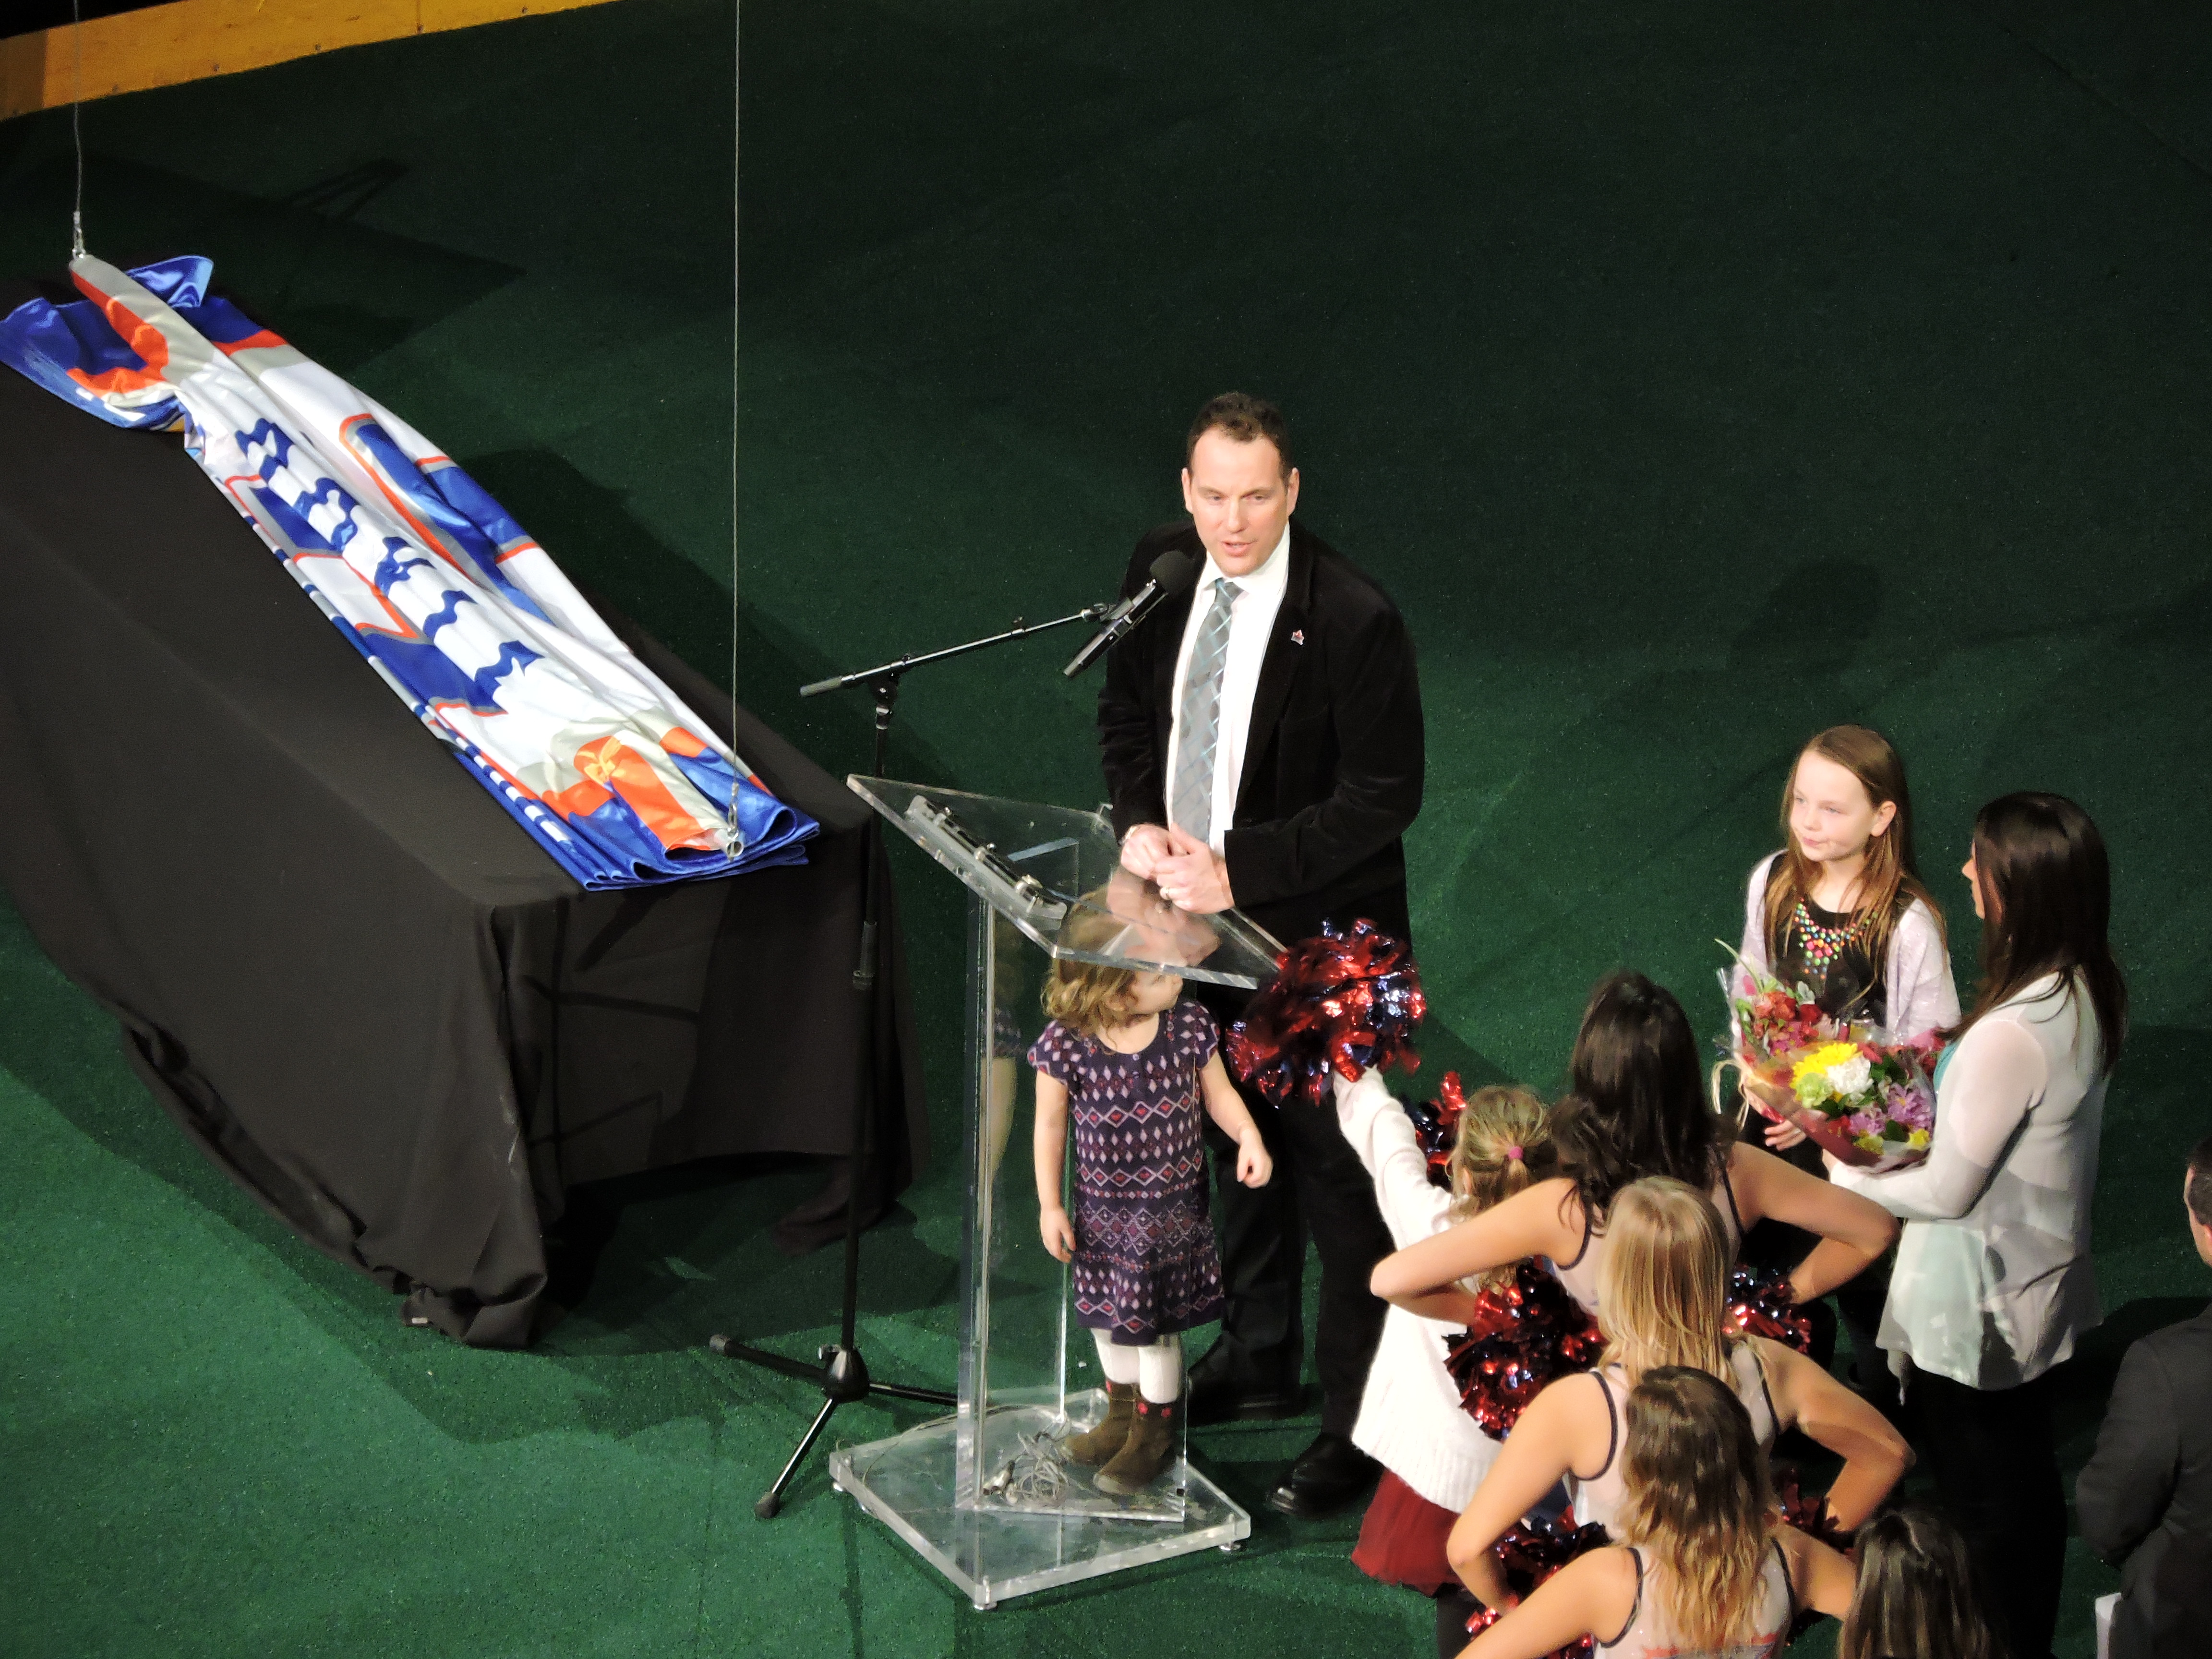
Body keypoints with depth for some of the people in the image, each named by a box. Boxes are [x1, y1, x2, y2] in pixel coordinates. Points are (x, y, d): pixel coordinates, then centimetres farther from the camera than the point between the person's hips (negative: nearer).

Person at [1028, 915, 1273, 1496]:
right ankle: (1122, 1417, 43)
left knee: (1154, 1323, 10)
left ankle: (1153, 1434, 31)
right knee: (1108, 1317, 19)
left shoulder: (1189, 1025, -14)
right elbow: (1050, 1125, -7)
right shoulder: (1065, 1044, -19)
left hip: (1172, 1205, -1)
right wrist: (1050, 1206, -4)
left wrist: (1249, 1137, -16)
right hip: (1102, 1205, 1)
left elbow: (1218, 1092, 1)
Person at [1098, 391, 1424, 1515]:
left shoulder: (1353, 620, -24)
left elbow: (1382, 798, -21)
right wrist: (1140, 824, -9)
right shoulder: (1160, 572, -5)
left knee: (1337, 1176, 2)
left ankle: (1360, 1422, 16)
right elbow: (1129, 714, 10)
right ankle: (1257, 1358, 43)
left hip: (1318, 939, -7)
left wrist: (1237, 868, -26)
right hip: (1200, 916, 7)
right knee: (1236, 1141, 23)